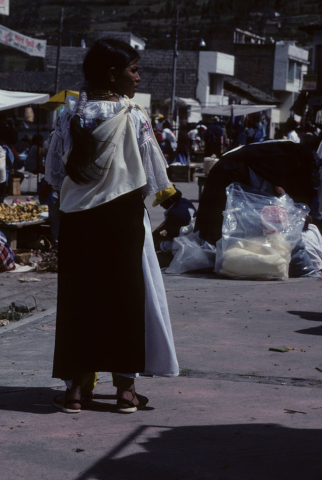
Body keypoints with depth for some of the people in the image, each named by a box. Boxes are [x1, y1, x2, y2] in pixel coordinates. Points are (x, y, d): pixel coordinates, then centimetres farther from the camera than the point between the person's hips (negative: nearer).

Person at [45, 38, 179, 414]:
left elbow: (54, 174, 7)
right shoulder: (132, 116, -10)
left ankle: (76, 386, 9)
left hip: (76, 218, 3)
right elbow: (153, 177, -6)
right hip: (123, 217, -3)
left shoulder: (69, 115, 1)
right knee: (126, 295, 6)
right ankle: (125, 387, 10)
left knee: (78, 295, 8)